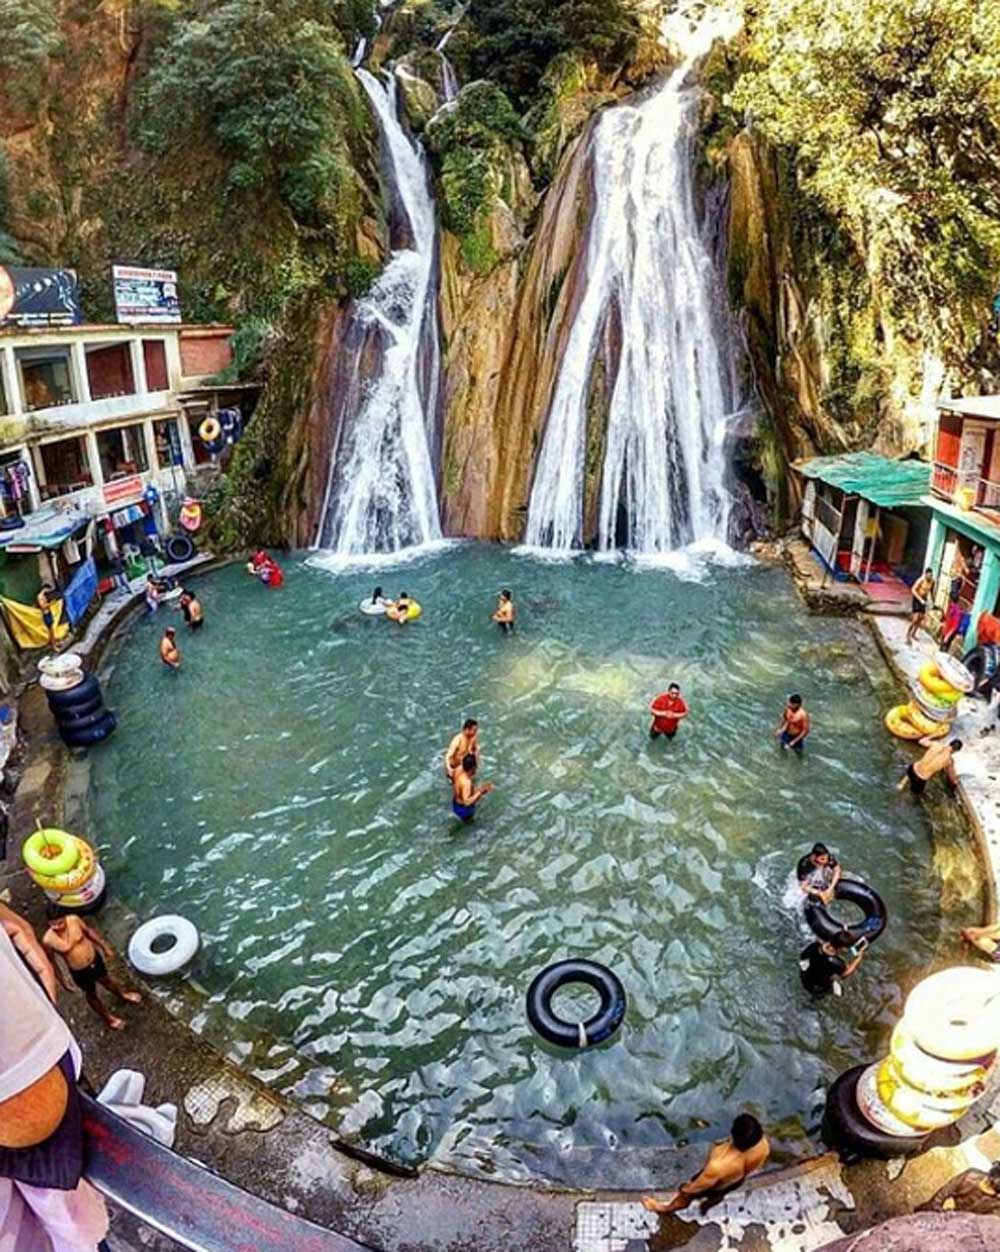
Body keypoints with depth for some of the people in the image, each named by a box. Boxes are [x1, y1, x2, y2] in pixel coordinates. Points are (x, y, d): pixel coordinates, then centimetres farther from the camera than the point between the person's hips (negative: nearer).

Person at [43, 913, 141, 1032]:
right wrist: (62, 980, -4)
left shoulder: (74, 920, -26)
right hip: (79, 971, -2)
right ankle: (107, 1018, 50)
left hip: (94, 958, 2)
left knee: (106, 979, 29)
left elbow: (90, 931, -6)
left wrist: (105, 946, 2)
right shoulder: (48, 940, -30)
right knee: (91, 994, 24)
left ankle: (122, 993, 61)